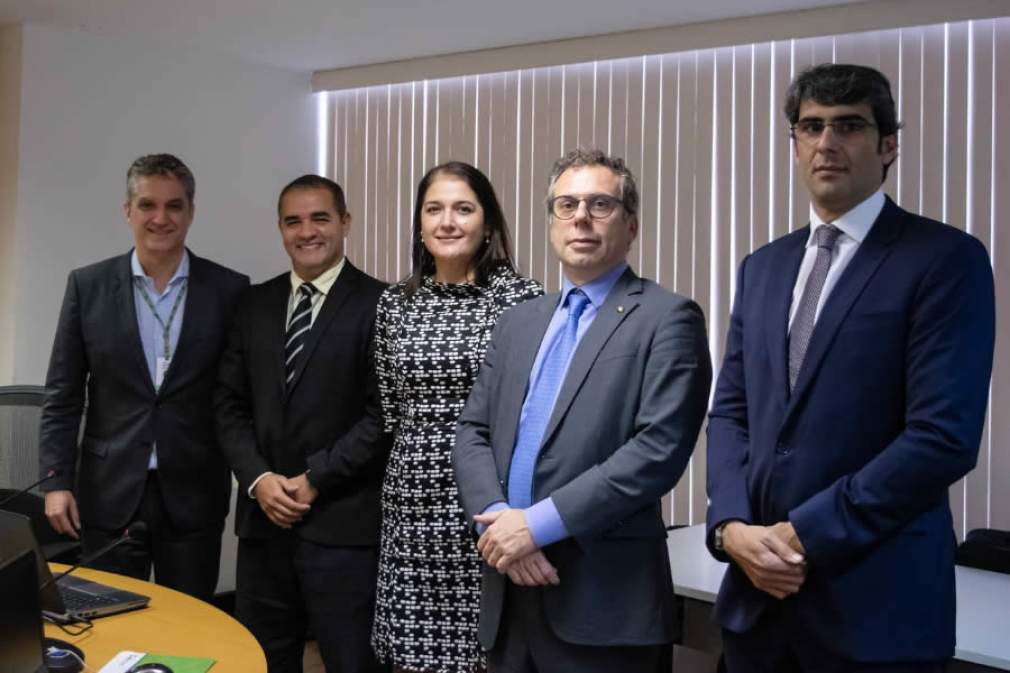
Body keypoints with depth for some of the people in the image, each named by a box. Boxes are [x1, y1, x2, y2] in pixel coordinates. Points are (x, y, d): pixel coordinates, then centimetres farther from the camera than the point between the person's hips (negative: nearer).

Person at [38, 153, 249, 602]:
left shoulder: (229, 290, -1)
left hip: (192, 497, 0)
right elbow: (62, 395, 3)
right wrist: (56, 480, -4)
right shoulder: (88, 285, 2)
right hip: (109, 496, 1)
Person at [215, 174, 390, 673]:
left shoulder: (379, 304, -6)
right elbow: (230, 403, 10)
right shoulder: (255, 304, 11)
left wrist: (317, 479, -12)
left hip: (343, 522, -5)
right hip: (262, 518, 5)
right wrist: (257, 478, -5)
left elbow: (384, 413, -11)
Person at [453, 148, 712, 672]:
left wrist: (538, 523, -17)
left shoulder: (667, 318, -5)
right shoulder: (518, 322, 14)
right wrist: (499, 520, -9)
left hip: (602, 599, -5)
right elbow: (473, 433, 10)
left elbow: (659, 448, -16)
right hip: (510, 590, 6)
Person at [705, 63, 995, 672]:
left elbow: (944, 438, -16)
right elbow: (730, 411, 10)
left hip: (875, 601, -5)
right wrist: (731, 524, -6)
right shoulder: (763, 267, 12)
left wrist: (805, 534, -14)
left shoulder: (946, 259, -7)